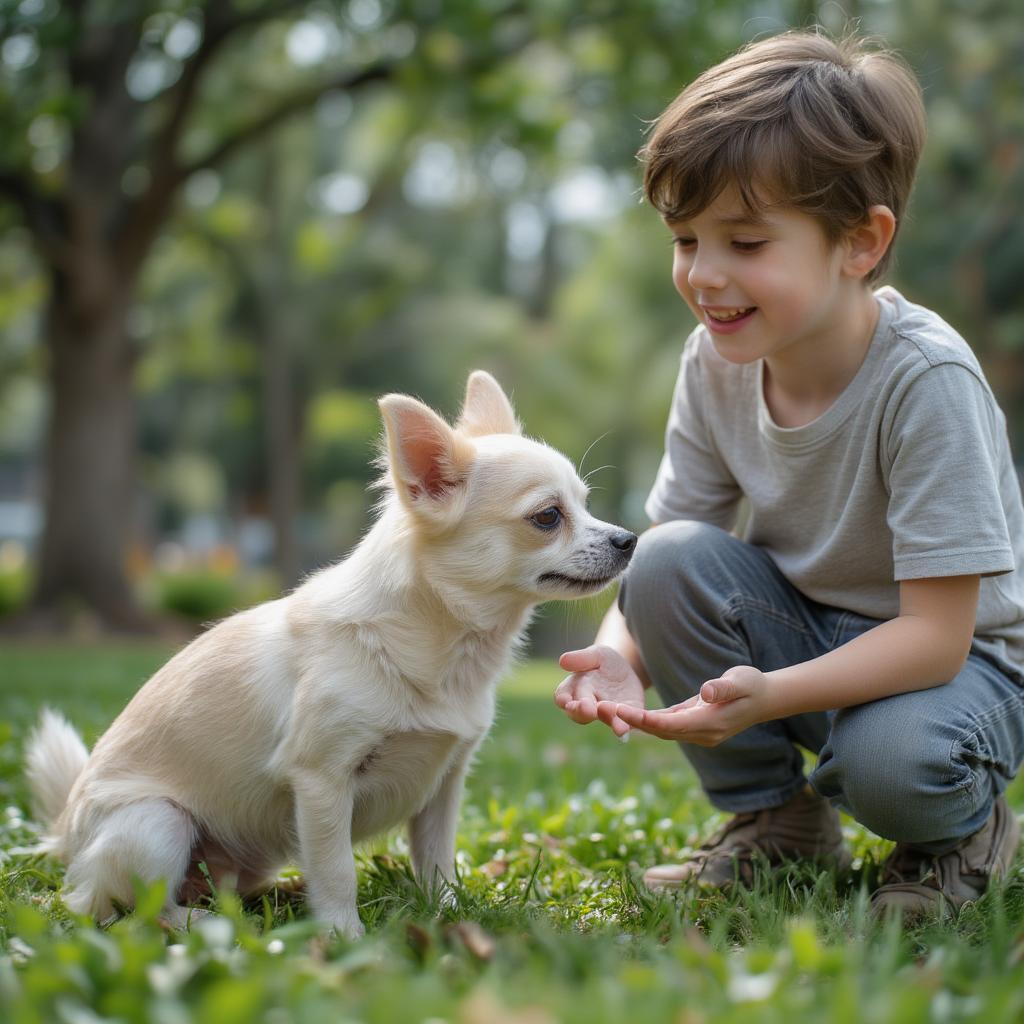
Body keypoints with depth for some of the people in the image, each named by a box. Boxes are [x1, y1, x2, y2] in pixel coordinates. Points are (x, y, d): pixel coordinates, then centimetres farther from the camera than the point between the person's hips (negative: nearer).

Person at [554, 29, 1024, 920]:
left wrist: (767, 695, -42)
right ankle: (775, 821, -1)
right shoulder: (717, 362, -11)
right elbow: (663, 541, -7)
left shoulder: (926, 380, -28)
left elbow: (934, 633, -29)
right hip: (802, 630, 5)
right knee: (670, 564, -22)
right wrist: (623, 654, -29)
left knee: (895, 760, -36)